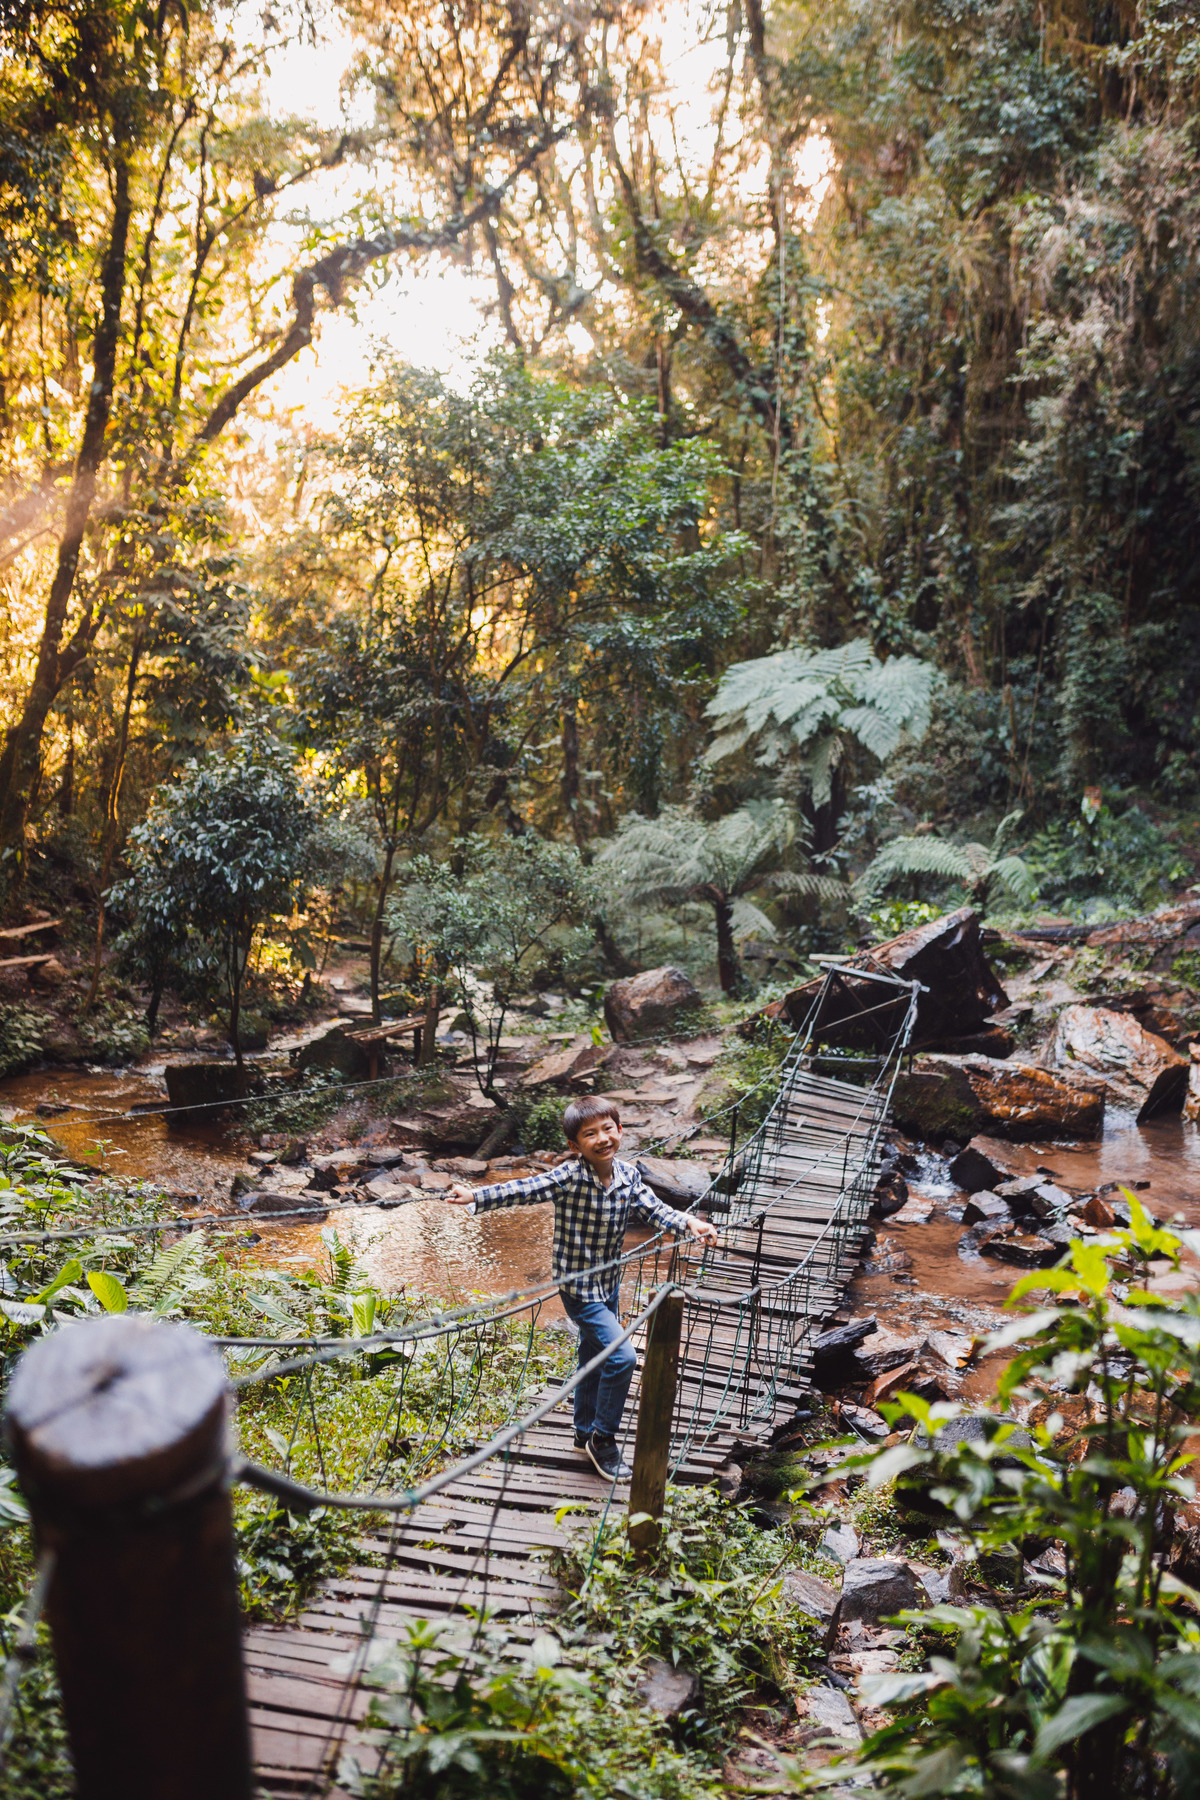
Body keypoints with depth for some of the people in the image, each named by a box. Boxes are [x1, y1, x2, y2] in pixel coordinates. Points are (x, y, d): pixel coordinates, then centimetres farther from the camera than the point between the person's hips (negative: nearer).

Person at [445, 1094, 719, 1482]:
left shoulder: (628, 1176, -5)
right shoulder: (570, 1177, -23)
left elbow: (653, 1208, -4)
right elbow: (525, 1189, -29)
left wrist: (689, 1223, -20)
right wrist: (475, 1196, -38)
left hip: (609, 1283, 7)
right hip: (579, 1287, -7)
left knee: (594, 1357, 22)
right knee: (622, 1357, -14)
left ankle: (586, 1434, 42)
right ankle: (603, 1439, 6)